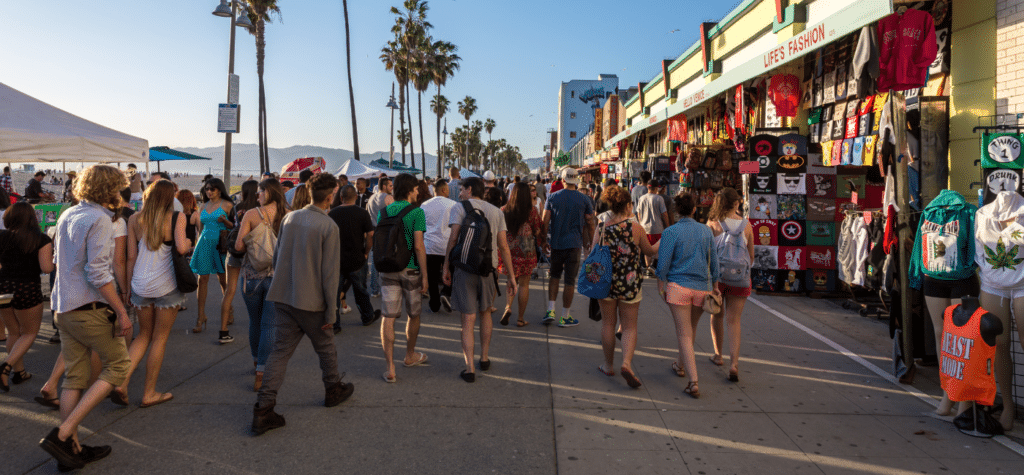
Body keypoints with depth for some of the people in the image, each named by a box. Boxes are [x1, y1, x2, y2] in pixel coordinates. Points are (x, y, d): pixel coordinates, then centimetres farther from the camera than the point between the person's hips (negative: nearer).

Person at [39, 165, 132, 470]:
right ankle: (62, 434, -3)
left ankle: (72, 448, 19)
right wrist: (121, 312, -18)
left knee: (74, 377, 13)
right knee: (117, 365, 3)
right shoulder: (99, 219, -15)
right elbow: (98, 273, -21)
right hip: (89, 308, -9)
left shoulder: (67, 215, 13)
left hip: (63, 307, 9)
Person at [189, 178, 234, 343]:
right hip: (204, 244, 5)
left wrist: (225, 221, -20)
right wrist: (195, 246, 17)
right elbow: (200, 228, 22)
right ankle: (201, 317, 11)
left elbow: (233, 226, -1)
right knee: (202, 279, 3)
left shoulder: (226, 205, 1)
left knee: (223, 280, -6)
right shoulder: (204, 206, 16)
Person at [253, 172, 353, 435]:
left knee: (280, 350, 6)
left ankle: (263, 409, 0)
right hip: (312, 301, -5)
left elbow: (277, 257, 13)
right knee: (325, 347, 17)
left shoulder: (289, 218, 4)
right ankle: (333, 389, 36)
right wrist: (331, 311, -9)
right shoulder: (328, 226, -14)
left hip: (283, 297, 5)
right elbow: (329, 273, -14)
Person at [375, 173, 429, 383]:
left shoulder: (384, 212, 7)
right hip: (410, 269, -3)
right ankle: (410, 356, 35)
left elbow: (378, 242, 12)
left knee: (389, 317, 2)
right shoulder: (416, 212, -9)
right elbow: (418, 246, -14)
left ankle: (390, 367, -3)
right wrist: (425, 275, -9)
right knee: (414, 314, 18)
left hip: (388, 269, 3)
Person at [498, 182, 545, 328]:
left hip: (508, 251, 2)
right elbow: (538, 232, -3)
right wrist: (541, 244, 15)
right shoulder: (532, 211, -8)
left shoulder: (504, 210, -2)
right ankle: (520, 319, 11)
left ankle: (508, 308, -5)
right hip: (526, 252, -2)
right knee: (524, 284, 7)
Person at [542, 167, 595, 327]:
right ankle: (565, 317, 9)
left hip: (556, 243, 2)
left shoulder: (552, 197, 0)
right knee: (570, 280, 4)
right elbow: (590, 224, 1)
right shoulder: (584, 200, -1)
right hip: (574, 243, -2)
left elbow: (545, 221, -3)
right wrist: (591, 243, 13)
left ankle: (550, 310, 8)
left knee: (554, 275, 18)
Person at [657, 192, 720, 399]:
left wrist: (661, 285, 2)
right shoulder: (706, 231, 3)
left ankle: (694, 383, -8)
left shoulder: (671, 232, -9)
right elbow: (714, 261, 9)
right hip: (702, 287, 4)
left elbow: (663, 263, -10)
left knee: (684, 334, -1)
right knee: (691, 329, 23)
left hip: (678, 286, -4)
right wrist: (715, 286, 18)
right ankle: (681, 365, 44)